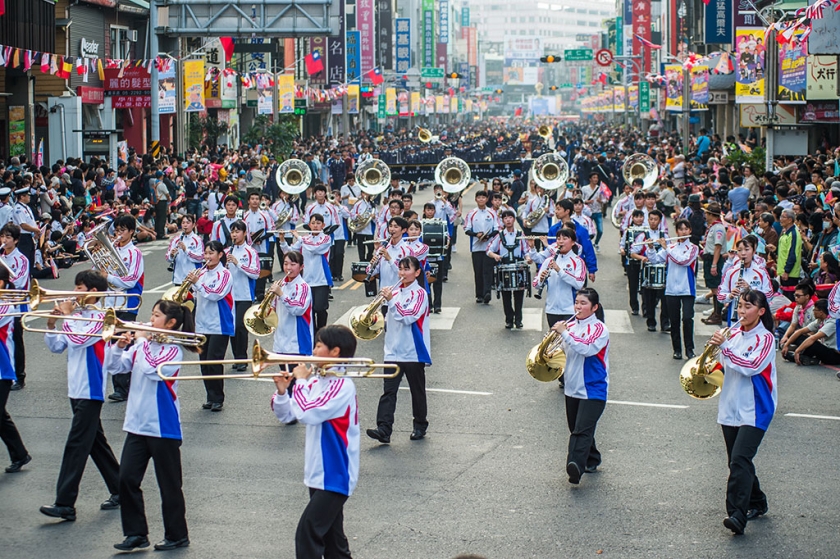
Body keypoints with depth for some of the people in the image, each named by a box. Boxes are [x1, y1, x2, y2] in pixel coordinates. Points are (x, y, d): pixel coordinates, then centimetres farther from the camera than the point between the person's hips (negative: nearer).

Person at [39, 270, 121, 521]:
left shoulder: (100, 317, -11)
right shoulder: (76, 316, 11)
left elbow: (79, 338, -25)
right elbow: (56, 347, 10)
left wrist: (67, 315, -14)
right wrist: (51, 324, -5)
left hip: (90, 389, -9)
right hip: (76, 388, 9)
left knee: (76, 445, -10)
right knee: (95, 441, 15)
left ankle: (65, 504, -12)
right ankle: (119, 490, 25)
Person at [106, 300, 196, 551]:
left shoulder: (173, 350, -10)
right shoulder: (142, 346, 8)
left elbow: (152, 369, -25)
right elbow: (114, 365, 5)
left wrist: (143, 343, -14)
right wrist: (119, 345, -11)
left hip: (162, 427, -6)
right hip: (137, 424, 6)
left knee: (169, 483, 4)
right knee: (127, 478, 2)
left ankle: (177, 535, 16)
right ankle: (136, 533, 12)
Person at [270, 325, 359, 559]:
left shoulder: (342, 386, -17)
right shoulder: (316, 382, 7)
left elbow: (308, 413, -29)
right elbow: (287, 415, 12)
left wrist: (300, 381, -16)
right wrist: (282, 391, -6)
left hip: (334, 476, -9)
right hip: (318, 473, 9)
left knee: (307, 532, -15)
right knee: (329, 534, 15)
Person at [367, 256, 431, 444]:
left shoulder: (419, 293, -8)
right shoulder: (395, 291, 10)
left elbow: (408, 317, -21)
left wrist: (391, 300, -25)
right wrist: (382, 321, 2)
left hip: (413, 351, -5)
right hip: (393, 350, 5)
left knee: (417, 390, 9)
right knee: (388, 391, -5)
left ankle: (420, 426, 24)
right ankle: (383, 429, -12)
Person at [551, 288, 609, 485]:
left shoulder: (599, 329, -10)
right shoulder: (571, 325, 9)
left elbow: (587, 349, -27)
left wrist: (564, 333, -28)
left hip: (593, 389, -7)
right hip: (572, 387, 7)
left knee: (582, 430, -19)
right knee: (576, 429, 16)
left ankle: (576, 466, -34)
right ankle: (592, 461, 34)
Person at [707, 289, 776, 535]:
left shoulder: (765, 338, -9)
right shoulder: (734, 335, 9)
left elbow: (751, 366, -23)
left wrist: (724, 346, -26)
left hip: (754, 410, -7)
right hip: (730, 408, 7)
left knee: (740, 460, -19)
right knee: (738, 461, 14)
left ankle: (738, 515, -25)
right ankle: (757, 503, 33)